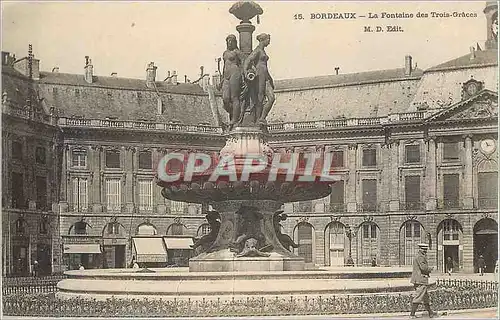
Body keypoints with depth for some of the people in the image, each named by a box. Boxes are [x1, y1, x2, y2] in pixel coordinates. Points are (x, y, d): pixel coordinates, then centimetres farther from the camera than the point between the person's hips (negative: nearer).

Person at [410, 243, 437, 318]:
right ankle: (412, 314, -7)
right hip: (421, 280, -11)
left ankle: (430, 313, 23)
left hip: (418, 280, 11)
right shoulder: (420, 257, -14)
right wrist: (430, 268, -6)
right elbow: (423, 267, -22)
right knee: (418, 297, -8)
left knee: (426, 297, 16)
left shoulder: (418, 256, 19)